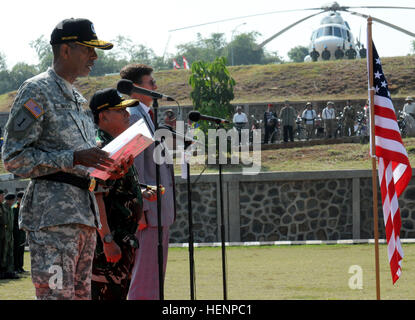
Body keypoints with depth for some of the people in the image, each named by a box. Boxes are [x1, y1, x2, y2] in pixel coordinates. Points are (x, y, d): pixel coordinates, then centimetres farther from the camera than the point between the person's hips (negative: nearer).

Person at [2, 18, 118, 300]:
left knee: (81, 294, 10)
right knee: (56, 294, -14)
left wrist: (105, 167, 10)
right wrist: (74, 158, -18)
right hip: (53, 212, -9)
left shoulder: (77, 98, 22)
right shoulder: (37, 91, -5)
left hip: (84, 212, 9)